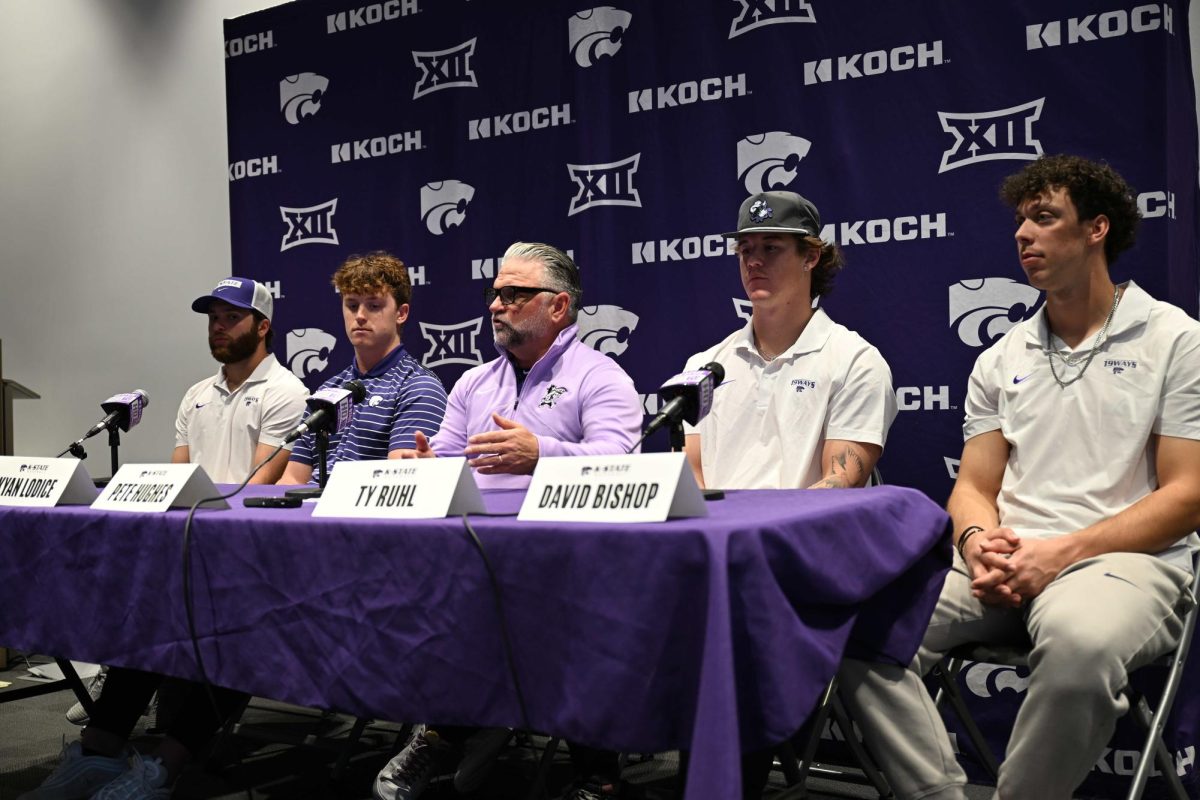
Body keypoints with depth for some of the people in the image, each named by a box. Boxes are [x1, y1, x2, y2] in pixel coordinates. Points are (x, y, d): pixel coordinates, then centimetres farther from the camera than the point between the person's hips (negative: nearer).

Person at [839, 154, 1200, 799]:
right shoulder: (1001, 360, 18)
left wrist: (1058, 554, -14)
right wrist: (977, 542, -10)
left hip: (1123, 558, -4)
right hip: (1006, 561, 4)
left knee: (1079, 639, -40)